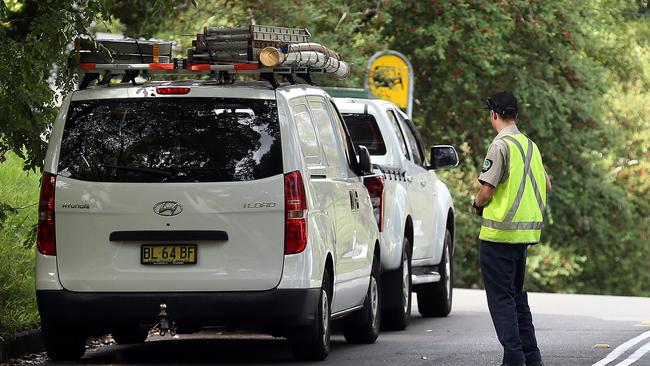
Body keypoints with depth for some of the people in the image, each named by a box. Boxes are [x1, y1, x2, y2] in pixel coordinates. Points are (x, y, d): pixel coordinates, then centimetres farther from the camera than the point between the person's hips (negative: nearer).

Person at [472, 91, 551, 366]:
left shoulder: (500, 146, -14)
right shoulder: (530, 146, 11)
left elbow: (486, 190, -18)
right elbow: (546, 186, 18)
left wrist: (477, 205, 2)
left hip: (499, 232, -8)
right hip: (526, 231, 8)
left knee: (501, 298, -3)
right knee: (517, 296, 17)